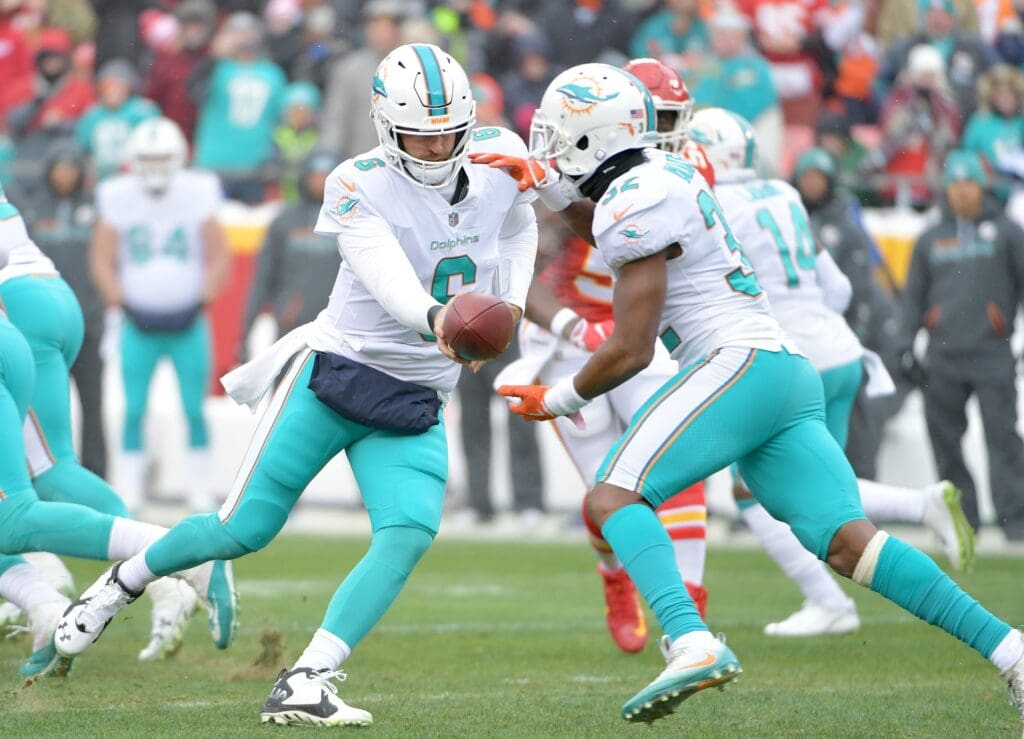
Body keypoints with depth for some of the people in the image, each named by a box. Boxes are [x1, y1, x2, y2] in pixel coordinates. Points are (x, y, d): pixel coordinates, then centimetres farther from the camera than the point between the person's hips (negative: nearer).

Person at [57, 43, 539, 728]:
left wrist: (510, 305, 8)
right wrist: (434, 319, -52)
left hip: (414, 403, 4)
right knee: (244, 530, -3)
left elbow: (518, 228, 23)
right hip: (335, 374, -4)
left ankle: (304, 686, -19)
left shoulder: (501, 159, -1)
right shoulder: (359, 186, -16)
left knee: (409, 536, -20)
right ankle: (124, 582, 27)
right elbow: (387, 277, -32)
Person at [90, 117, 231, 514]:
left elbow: (219, 258, 1)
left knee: (195, 411, 0)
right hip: (139, 324, 0)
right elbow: (102, 260, 3)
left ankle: (201, 497, 8)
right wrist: (121, 306, -6)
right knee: (133, 411, -2)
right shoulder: (118, 200, -4)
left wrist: (201, 304, -8)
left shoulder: (197, 196, -5)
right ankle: (127, 497, 1)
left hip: (187, 323, 0)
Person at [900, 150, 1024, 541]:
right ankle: (961, 517, 8)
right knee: (945, 438, 1)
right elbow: (913, 295, 18)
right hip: (944, 357, 3)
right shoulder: (930, 239, 16)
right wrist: (906, 345, 8)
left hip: (992, 351, -3)